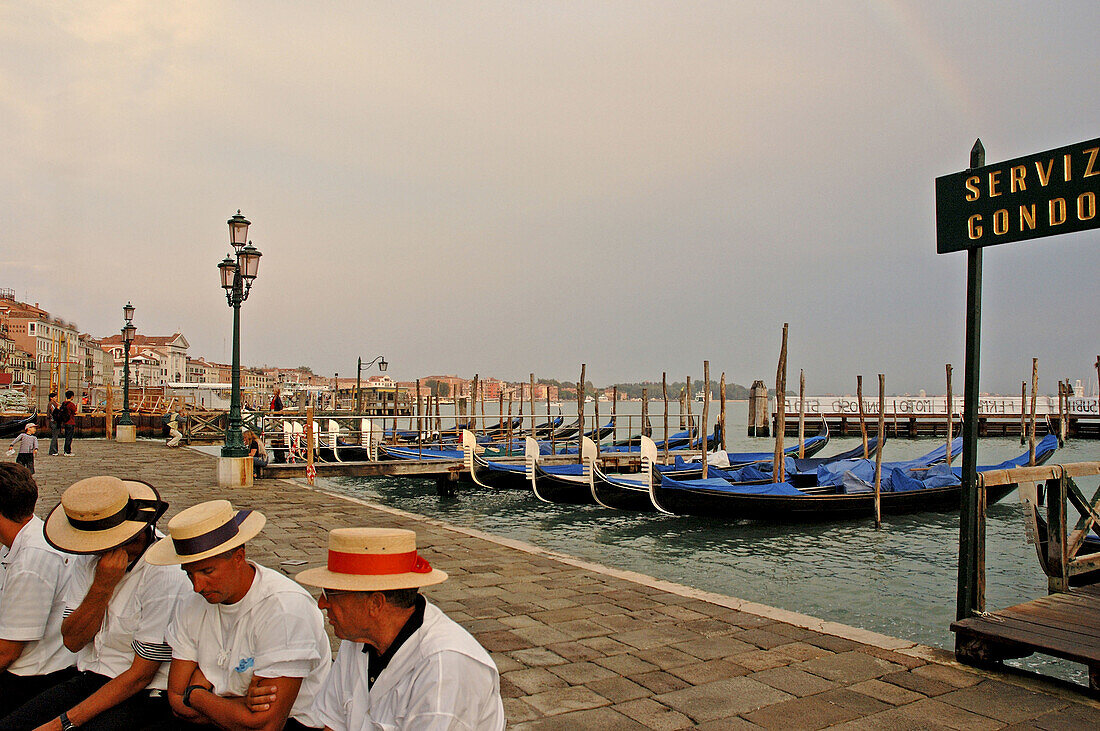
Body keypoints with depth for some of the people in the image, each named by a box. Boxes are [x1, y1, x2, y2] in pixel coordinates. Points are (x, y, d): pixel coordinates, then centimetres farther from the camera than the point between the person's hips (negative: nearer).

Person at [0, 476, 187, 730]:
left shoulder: (164, 575, -21)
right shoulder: (86, 559, 2)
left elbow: (140, 675, -16)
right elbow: (72, 640, -3)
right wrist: (103, 585, -19)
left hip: (141, 696, -6)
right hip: (87, 680, 6)